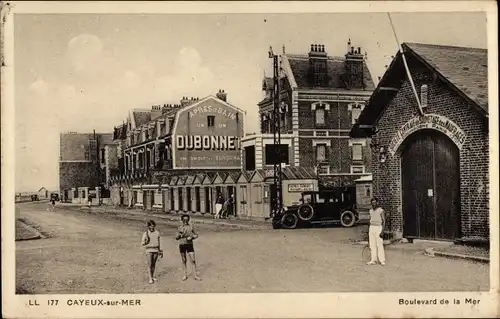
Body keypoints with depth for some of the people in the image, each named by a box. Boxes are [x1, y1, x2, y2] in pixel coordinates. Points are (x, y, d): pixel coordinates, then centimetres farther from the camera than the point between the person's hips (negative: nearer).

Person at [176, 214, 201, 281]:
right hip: (182, 245, 1)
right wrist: (180, 234, -10)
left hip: (189, 244, -1)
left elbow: (196, 235, 8)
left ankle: (196, 275, -1)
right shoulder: (180, 228, 5)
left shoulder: (191, 226, 2)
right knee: (184, 260, 9)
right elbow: (176, 238, 11)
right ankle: (185, 275, 20)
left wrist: (192, 237, -12)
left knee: (193, 260, -7)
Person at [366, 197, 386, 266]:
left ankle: (382, 261, -7)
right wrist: (368, 231, 15)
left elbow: (384, 221, -10)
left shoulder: (381, 211, -8)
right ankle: (373, 260, 8)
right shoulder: (371, 211, 12)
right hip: (371, 228, 6)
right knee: (372, 245, 5)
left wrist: (382, 231, -19)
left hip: (378, 228, -6)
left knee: (380, 245, -10)